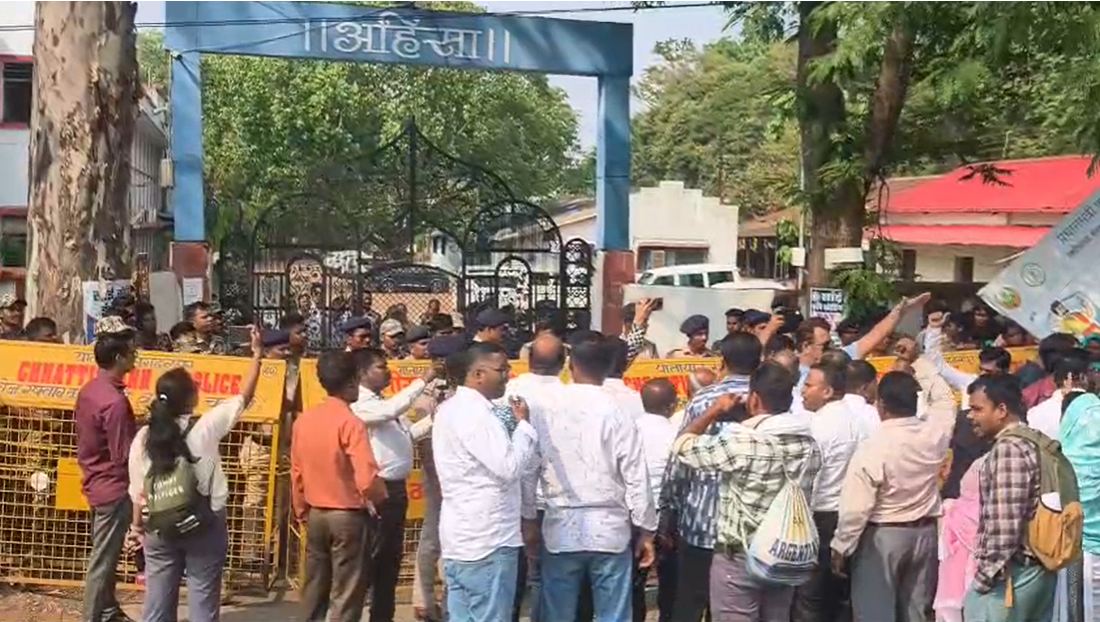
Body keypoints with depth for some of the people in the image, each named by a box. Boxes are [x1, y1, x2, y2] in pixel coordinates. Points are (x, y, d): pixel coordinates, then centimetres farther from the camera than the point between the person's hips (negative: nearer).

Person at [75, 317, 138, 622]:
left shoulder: (89, 390, 3)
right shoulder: (115, 401, -25)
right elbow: (125, 457, -23)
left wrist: (135, 427, 9)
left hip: (97, 483, 9)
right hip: (113, 488, -9)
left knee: (106, 557, 21)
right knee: (102, 562, 1)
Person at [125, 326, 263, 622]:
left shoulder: (144, 437, -4)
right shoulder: (205, 428, -13)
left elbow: (138, 490, 2)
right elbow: (243, 398, -4)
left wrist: (137, 525, 16)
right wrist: (257, 356, 5)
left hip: (160, 528, 3)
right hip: (204, 526, -3)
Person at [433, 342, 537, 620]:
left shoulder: (451, 408, 14)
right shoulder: (475, 413, -17)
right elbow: (509, 468, -20)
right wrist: (523, 424, -9)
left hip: (461, 538, 10)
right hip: (486, 540, -10)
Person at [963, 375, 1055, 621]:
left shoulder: (1008, 448, -17)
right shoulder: (1035, 442, 11)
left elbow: (1005, 526, -22)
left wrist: (985, 576, -16)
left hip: (1013, 574, -9)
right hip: (1039, 570, 9)